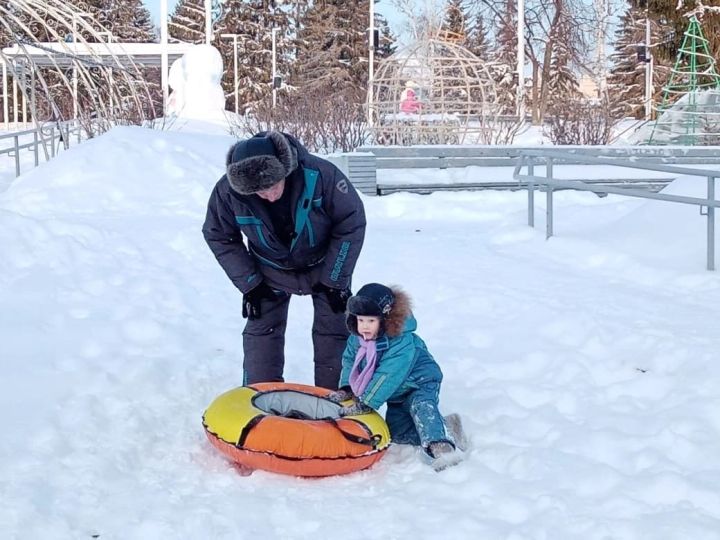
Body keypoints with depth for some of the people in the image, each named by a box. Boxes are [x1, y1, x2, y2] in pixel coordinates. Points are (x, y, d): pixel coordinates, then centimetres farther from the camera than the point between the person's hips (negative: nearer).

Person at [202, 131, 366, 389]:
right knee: (261, 333, -1)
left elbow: (352, 223, -20)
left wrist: (335, 280, -17)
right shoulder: (227, 190, -28)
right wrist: (248, 283, -12)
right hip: (271, 273, 1)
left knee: (334, 333, 0)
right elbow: (219, 237, -8)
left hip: (324, 267, -1)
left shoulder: (319, 174, -34)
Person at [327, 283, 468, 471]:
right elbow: (349, 361, 3)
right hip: (397, 394, 8)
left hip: (420, 384, -8)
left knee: (421, 406, -38)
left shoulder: (402, 343, -33)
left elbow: (387, 377, -37)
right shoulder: (356, 339, -9)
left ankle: (440, 446, -49)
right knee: (396, 432, -2)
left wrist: (364, 403, -38)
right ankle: (444, 427, -1)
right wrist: (346, 389, -14)